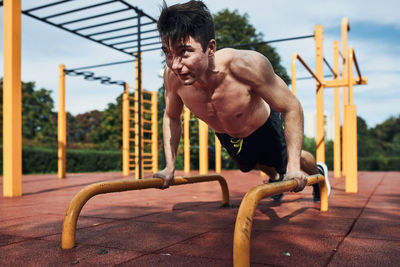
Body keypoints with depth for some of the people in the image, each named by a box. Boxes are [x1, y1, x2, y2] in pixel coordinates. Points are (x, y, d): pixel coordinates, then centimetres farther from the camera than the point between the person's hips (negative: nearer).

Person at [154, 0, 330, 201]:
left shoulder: (247, 64, -45)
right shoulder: (172, 77, -33)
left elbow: (292, 108, -32)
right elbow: (171, 117, -11)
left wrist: (293, 167, -32)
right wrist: (169, 167, -14)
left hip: (265, 125, -4)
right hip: (226, 136, 4)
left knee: (288, 161, 24)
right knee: (253, 165, 33)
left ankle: (318, 174, 60)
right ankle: (276, 177, 69)